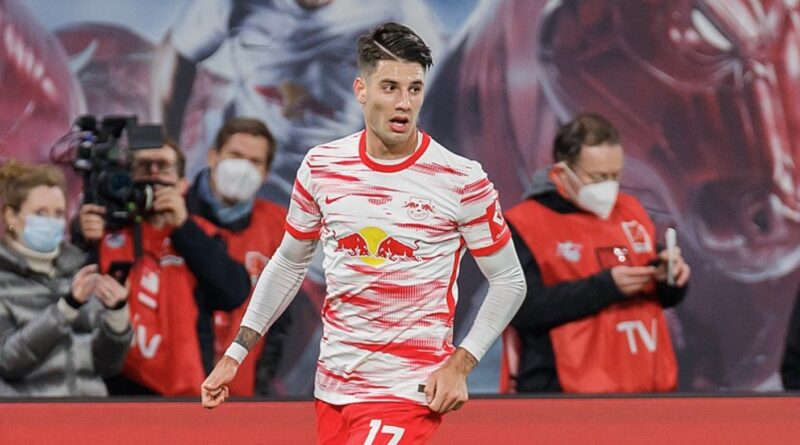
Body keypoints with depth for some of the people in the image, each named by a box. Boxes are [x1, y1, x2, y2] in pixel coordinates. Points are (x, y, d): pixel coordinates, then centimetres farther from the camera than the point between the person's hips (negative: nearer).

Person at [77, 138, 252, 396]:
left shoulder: (198, 235, 10)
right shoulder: (106, 228, 8)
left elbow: (234, 293, -8)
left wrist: (183, 226, -11)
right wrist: (84, 244, -19)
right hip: (112, 386, -1)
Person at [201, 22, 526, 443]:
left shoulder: (460, 180, -8)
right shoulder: (320, 165, 3)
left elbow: (509, 281, 0)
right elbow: (288, 263, 16)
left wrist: (459, 365, -11)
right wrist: (235, 353, 13)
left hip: (409, 391, -5)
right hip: (333, 385, 5)